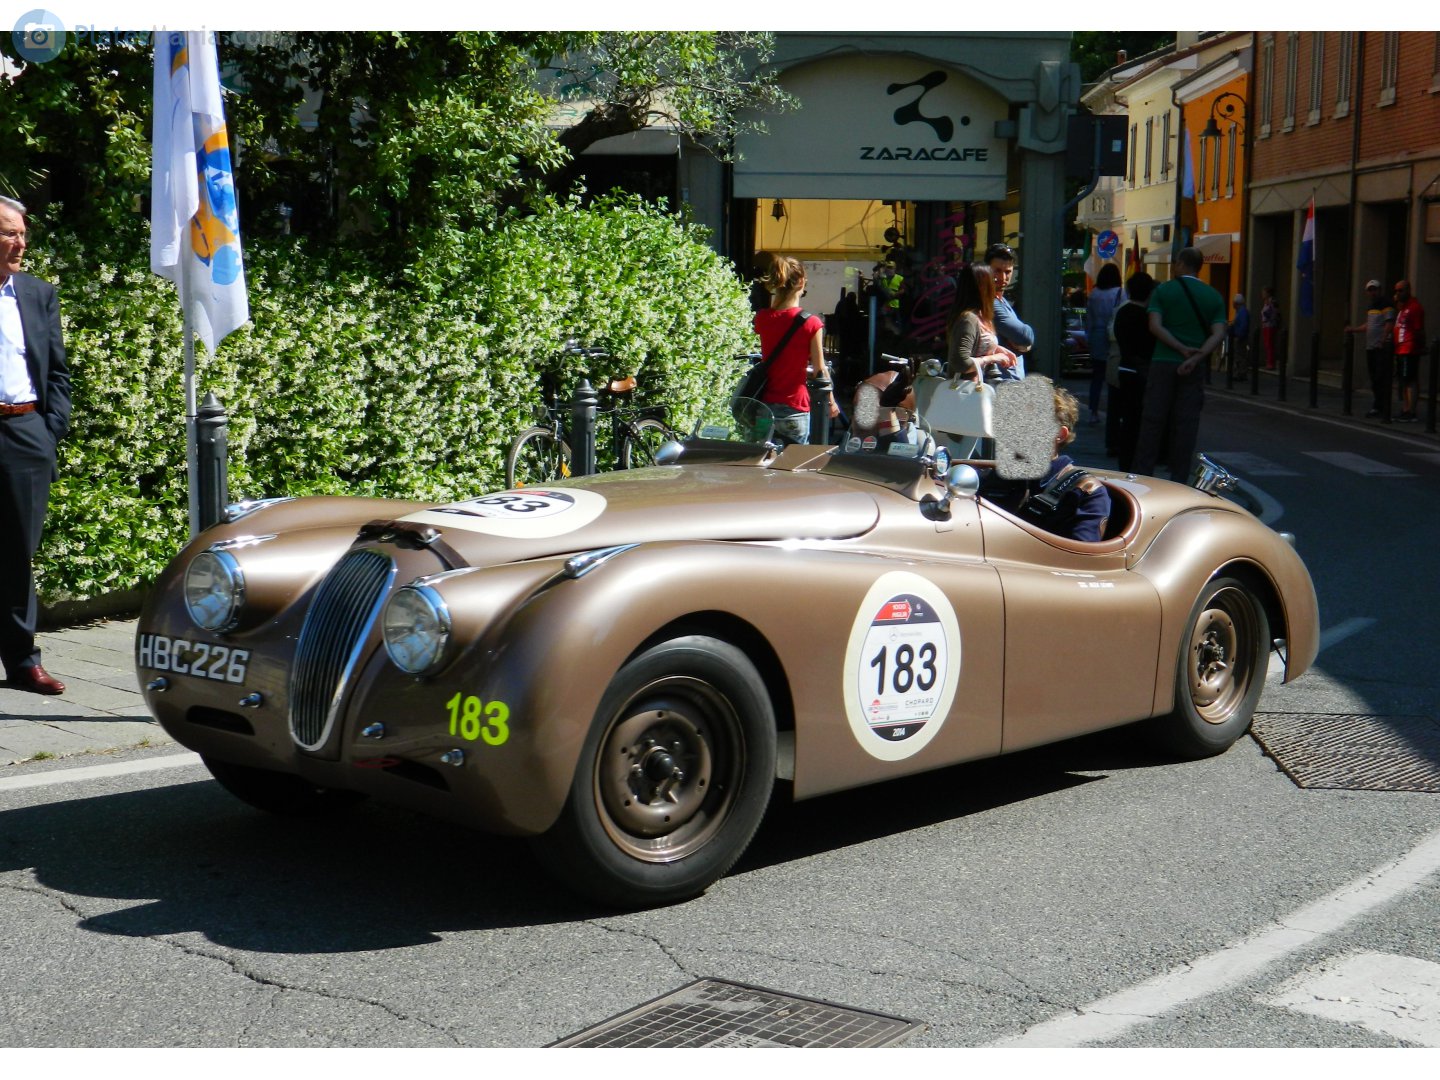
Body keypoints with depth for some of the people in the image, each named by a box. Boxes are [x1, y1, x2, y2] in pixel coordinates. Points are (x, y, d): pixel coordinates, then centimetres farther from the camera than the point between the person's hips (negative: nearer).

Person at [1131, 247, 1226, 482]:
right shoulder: (1214, 297, 8)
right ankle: (1179, 478, 5)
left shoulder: (1163, 290, 2)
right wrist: (1196, 357, -15)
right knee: (1186, 422, 4)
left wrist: (1182, 348, -12)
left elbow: (1155, 326, -10)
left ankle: (1143, 473, 4)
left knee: (1153, 419, 3)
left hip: (1163, 363, -1)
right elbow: (1218, 334, -5)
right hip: (1194, 368, 2)